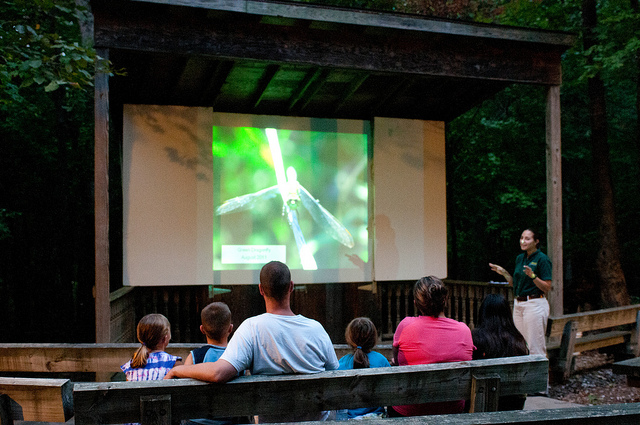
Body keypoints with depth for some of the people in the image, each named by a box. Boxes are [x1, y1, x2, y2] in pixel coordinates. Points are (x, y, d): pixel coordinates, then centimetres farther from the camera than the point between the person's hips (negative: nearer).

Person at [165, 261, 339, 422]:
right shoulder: (316, 329, -11)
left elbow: (218, 373, -30)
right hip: (319, 418, 2)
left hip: (272, 420, -2)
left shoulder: (252, 328, -19)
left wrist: (177, 370, -14)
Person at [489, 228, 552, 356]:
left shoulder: (542, 259, -8)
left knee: (535, 347, -5)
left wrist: (532, 276, -25)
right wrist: (504, 273, 6)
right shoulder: (519, 258, 14)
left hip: (535, 304, -8)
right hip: (518, 304, 8)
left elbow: (547, 288, -12)